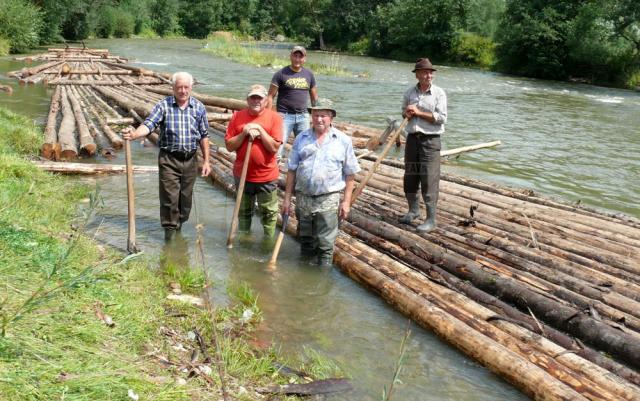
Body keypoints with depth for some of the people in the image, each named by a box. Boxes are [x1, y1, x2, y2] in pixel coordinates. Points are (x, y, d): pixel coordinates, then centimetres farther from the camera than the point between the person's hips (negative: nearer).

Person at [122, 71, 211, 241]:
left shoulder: (199, 108, 2)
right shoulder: (163, 106, -5)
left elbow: (204, 136, 7)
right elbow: (149, 124, -17)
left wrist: (206, 160, 6)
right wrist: (134, 134, -38)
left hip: (190, 159, 2)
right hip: (168, 159, -2)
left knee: (186, 196, 11)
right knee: (169, 196, -2)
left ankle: (180, 224, 31)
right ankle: (169, 228, 12)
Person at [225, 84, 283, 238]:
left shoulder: (274, 117, -8)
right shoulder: (237, 117, -2)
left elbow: (274, 147, -15)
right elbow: (229, 146, -5)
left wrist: (260, 130, -20)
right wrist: (244, 133, -18)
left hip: (266, 176, -2)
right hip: (242, 175, 3)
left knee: (269, 213, 9)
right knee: (244, 212, 19)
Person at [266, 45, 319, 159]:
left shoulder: (309, 75, 8)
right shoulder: (281, 74, -4)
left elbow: (314, 97, 16)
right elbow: (270, 96, -5)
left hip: (303, 116, 4)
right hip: (285, 115, -4)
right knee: (278, 147, -8)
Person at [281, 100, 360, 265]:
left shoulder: (343, 140, -1)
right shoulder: (301, 139, 5)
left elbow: (350, 174, 1)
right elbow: (292, 170, 6)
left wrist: (346, 201, -3)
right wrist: (287, 198, 3)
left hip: (328, 198, -3)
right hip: (303, 197, 3)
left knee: (325, 244, -1)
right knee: (305, 240, 17)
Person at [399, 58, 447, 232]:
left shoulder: (439, 93, -4)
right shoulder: (410, 93, 8)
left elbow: (442, 118, -12)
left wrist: (419, 113, -13)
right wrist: (407, 114, 1)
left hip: (430, 140, -5)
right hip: (412, 138, 5)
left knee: (429, 180, -7)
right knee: (410, 177, 12)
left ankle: (431, 219, -1)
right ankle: (413, 210, 30)